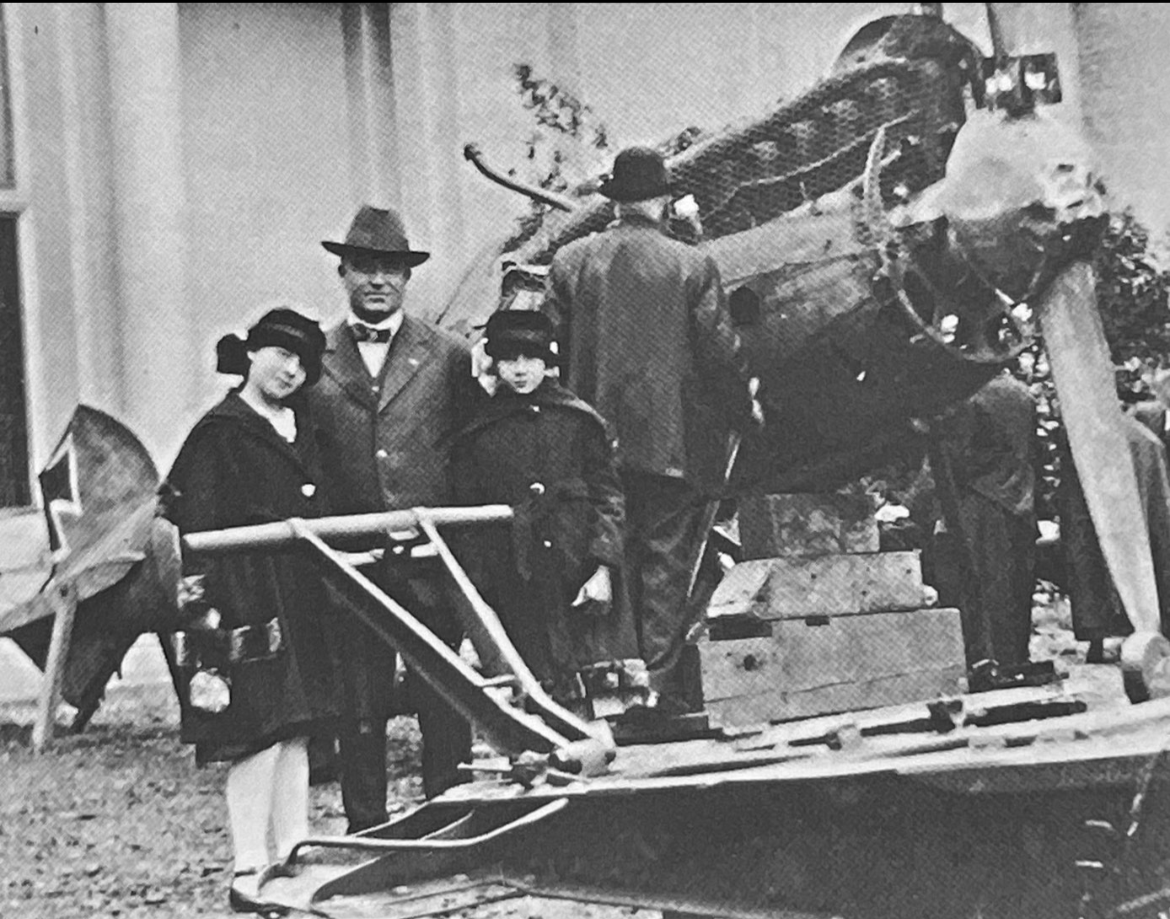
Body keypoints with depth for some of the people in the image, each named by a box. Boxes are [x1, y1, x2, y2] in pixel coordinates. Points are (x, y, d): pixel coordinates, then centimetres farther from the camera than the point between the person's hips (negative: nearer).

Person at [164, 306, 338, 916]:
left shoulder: (300, 429, 17)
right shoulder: (220, 432, -6)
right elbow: (198, 529, -12)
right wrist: (209, 608, -18)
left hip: (303, 597, 8)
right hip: (248, 596, -8)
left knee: (296, 731, 10)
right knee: (260, 732, -9)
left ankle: (292, 858, 18)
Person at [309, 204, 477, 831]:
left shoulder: (449, 357, 8)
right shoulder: (314, 360, 8)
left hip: (431, 560, 0)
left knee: (443, 704, 3)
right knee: (359, 708, 3)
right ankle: (367, 836, 11)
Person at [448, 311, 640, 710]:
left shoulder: (578, 420, 6)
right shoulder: (476, 436, 7)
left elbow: (609, 498, 5)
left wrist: (603, 568, -6)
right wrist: (482, 596, 3)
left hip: (583, 577, 0)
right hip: (519, 589, 0)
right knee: (556, 695, -3)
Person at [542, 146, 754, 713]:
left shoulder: (570, 262, 1)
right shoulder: (692, 266, -6)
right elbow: (721, 351, -4)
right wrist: (742, 406, 12)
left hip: (598, 440, 3)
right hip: (675, 443, -3)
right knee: (668, 561, 2)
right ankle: (663, 683, 1)